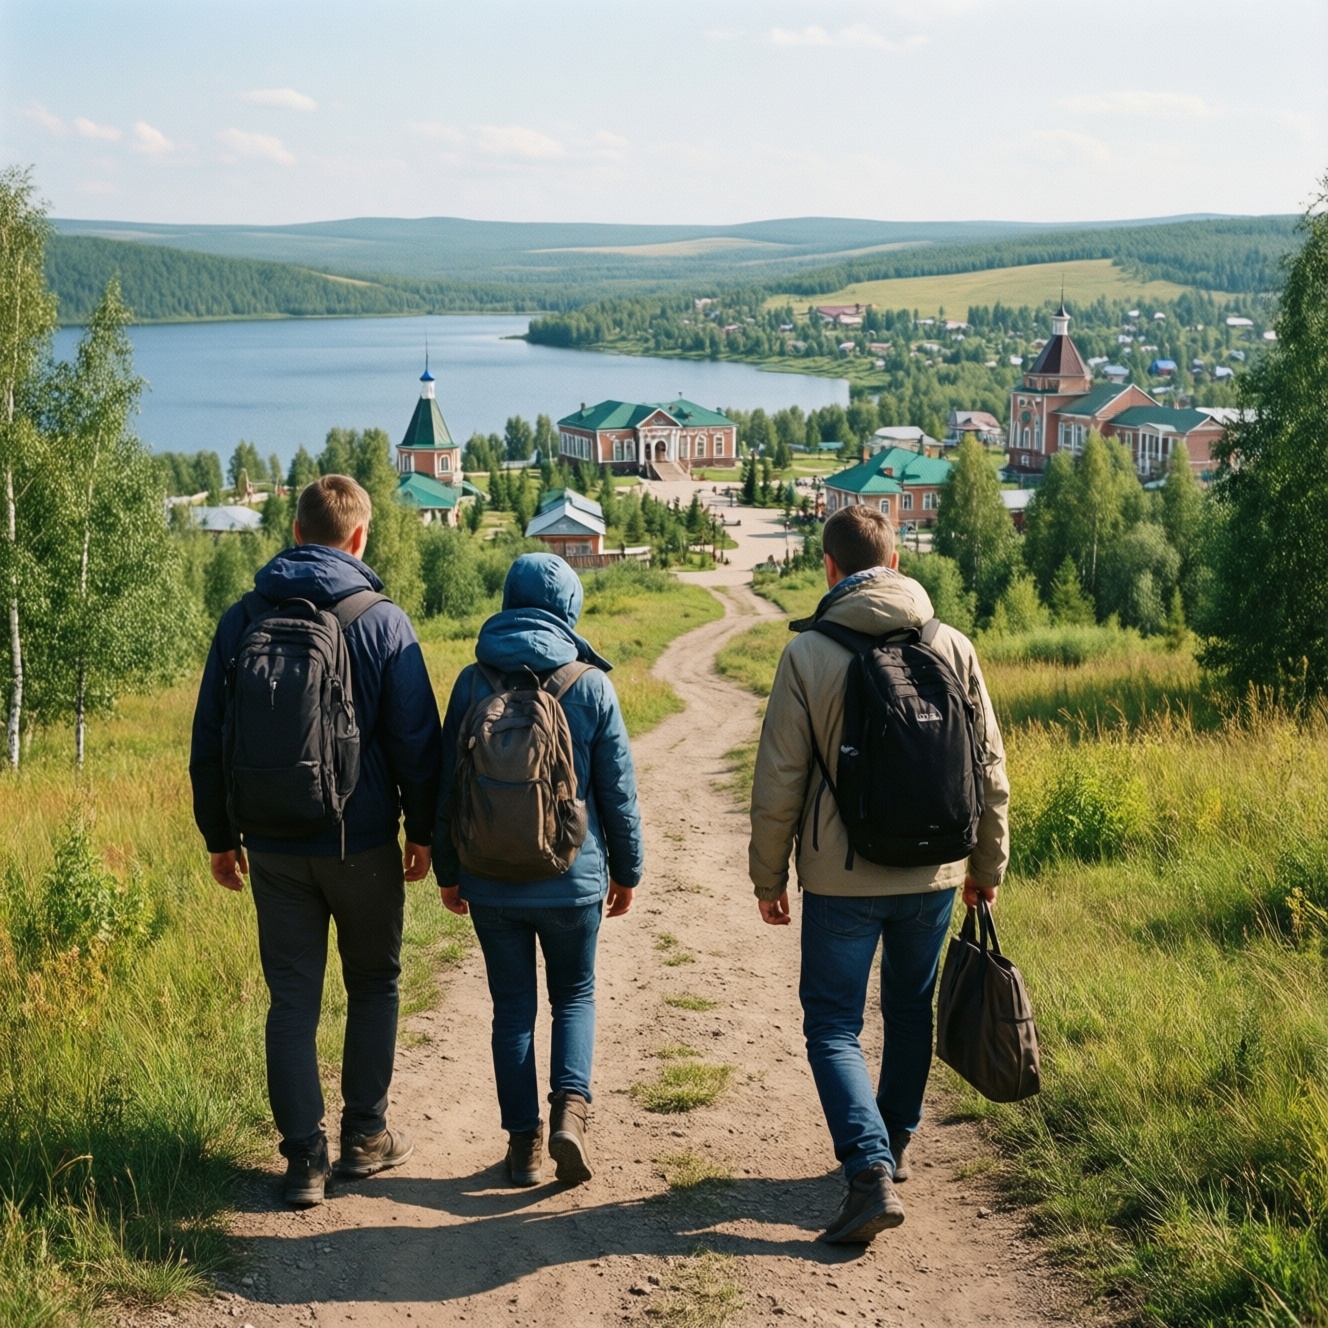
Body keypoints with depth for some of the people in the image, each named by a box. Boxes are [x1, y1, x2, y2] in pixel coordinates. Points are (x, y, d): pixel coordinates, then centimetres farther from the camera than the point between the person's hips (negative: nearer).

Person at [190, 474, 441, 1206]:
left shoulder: (242, 619, 0)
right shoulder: (383, 622, -8)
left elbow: (208, 739, 5)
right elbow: (416, 740, -7)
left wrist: (220, 836, 14)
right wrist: (423, 831, 6)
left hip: (275, 846, 2)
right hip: (363, 843, -2)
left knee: (292, 999, 8)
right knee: (372, 985, 16)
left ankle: (305, 1157, 7)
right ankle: (365, 1136, 21)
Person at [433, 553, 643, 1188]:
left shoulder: (472, 683, -4)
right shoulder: (591, 685, -7)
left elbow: (447, 786, 2)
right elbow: (618, 791, -2)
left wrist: (447, 871, 14)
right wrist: (626, 871, 11)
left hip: (491, 883, 1)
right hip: (572, 880, -1)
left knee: (512, 1007, 12)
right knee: (574, 996, 16)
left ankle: (523, 1141, 14)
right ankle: (570, 1107, -5)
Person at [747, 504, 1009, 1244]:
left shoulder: (809, 655, -11)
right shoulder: (953, 648, -2)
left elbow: (779, 781, -9)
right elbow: (990, 767, 4)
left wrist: (769, 877, 3)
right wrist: (988, 863, 16)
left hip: (842, 879, -3)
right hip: (933, 875, 4)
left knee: (834, 1026, 5)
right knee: (911, 1013, 21)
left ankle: (872, 1170, -11)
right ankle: (895, 1147, 36)